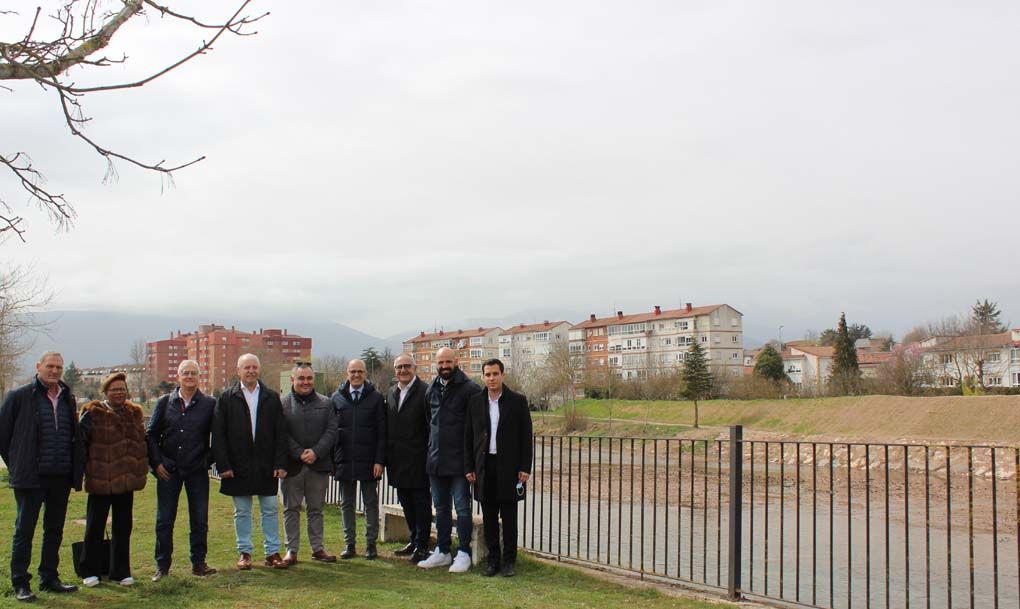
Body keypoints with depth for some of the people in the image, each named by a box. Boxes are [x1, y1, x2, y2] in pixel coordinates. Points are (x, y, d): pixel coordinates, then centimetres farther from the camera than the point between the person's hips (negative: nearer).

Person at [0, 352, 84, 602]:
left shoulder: (68, 399, 11)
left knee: (55, 530, 13)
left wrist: (77, 468, 10)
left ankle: (49, 578, 24)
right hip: (30, 477, -5)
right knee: (24, 530, 2)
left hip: (61, 477, 5)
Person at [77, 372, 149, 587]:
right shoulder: (92, 413, -4)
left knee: (123, 528, 9)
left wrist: (141, 470, 13)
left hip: (126, 480, 5)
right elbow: (81, 441, -4)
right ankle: (90, 571, 16)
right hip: (100, 480, -4)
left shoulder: (134, 413, 11)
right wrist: (82, 469, -9)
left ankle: (120, 572, 18)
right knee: (95, 527, 5)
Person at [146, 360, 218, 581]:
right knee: (164, 520, 5)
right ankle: (162, 566, 15)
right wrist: (156, 463, -1)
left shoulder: (209, 404, 1)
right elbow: (151, 434, 7)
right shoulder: (165, 402, 4)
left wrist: (210, 460, -3)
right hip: (168, 470, 1)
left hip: (197, 470, -1)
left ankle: (198, 563, 16)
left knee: (200, 520, 4)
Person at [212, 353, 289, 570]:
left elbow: (281, 433, 3)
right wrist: (223, 465, -9)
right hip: (238, 467, -1)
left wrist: (280, 463, -5)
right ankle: (244, 553, 18)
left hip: (267, 467, 1)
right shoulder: (227, 398, 1)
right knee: (242, 512, 9)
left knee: (270, 510, 5)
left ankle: (272, 552, 13)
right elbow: (218, 435, -1)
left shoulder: (272, 398, 5)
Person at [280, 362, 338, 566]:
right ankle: (292, 549, 13)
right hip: (292, 465, -2)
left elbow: (331, 431, 1)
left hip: (318, 464, 2)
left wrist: (316, 452, -12)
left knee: (316, 508, 10)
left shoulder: (325, 403, 8)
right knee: (291, 509, 5)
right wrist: (299, 454, -15)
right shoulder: (282, 404, 1)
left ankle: (317, 547, 18)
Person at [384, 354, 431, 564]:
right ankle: (414, 540, 27)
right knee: (406, 502, 15)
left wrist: (431, 456, -14)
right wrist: (386, 456, 11)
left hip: (418, 458, -7)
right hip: (398, 460, 7)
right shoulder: (391, 393, 13)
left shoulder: (424, 392, -9)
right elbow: (388, 427, 15)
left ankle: (422, 546, 8)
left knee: (421, 502, 1)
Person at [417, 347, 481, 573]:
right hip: (435, 459, 6)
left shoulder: (469, 389, -9)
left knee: (462, 507, -1)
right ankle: (442, 551, 23)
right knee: (441, 508, 14)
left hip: (459, 459, -6)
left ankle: (464, 553, 6)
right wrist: (432, 443, 16)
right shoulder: (431, 390, 11)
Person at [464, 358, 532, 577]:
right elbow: (468, 436, 8)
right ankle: (493, 559, 16)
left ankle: (509, 561, 13)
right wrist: (469, 467, 3)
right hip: (484, 466, 2)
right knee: (489, 516, 7)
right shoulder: (475, 402, 6)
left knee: (508, 516, 3)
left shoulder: (518, 401, -1)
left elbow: (526, 436, -1)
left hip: (508, 467, -2)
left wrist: (525, 467, -6)